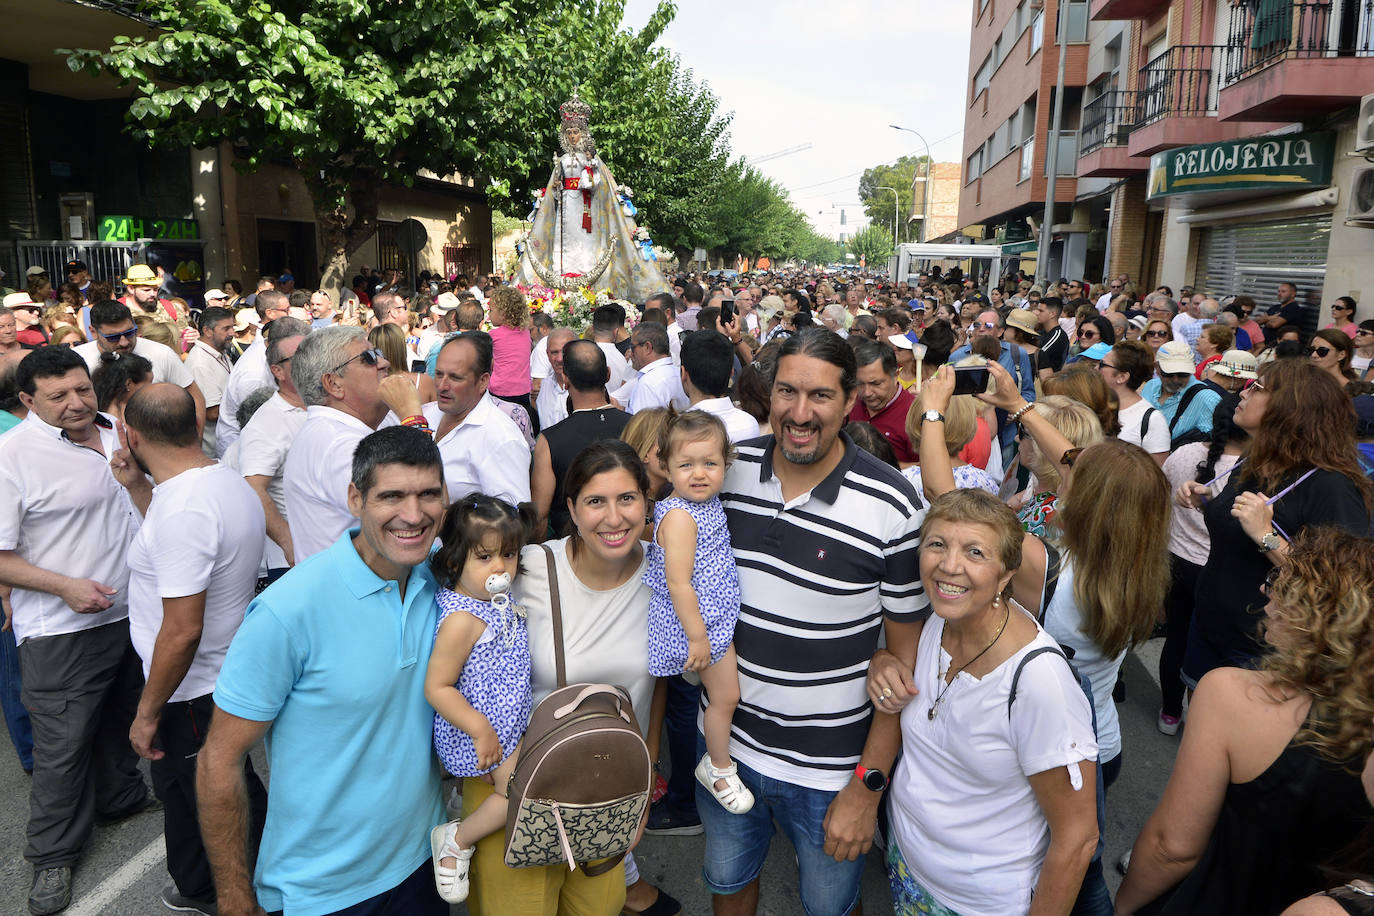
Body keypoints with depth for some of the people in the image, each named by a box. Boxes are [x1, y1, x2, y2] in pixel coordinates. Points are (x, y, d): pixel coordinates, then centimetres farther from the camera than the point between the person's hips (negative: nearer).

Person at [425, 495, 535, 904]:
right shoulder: (462, 620, -28)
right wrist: (481, 730, -26)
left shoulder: (501, 602, 0)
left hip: (507, 721, 9)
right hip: (475, 729, -9)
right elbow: (437, 688, -27)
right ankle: (456, 840, 10)